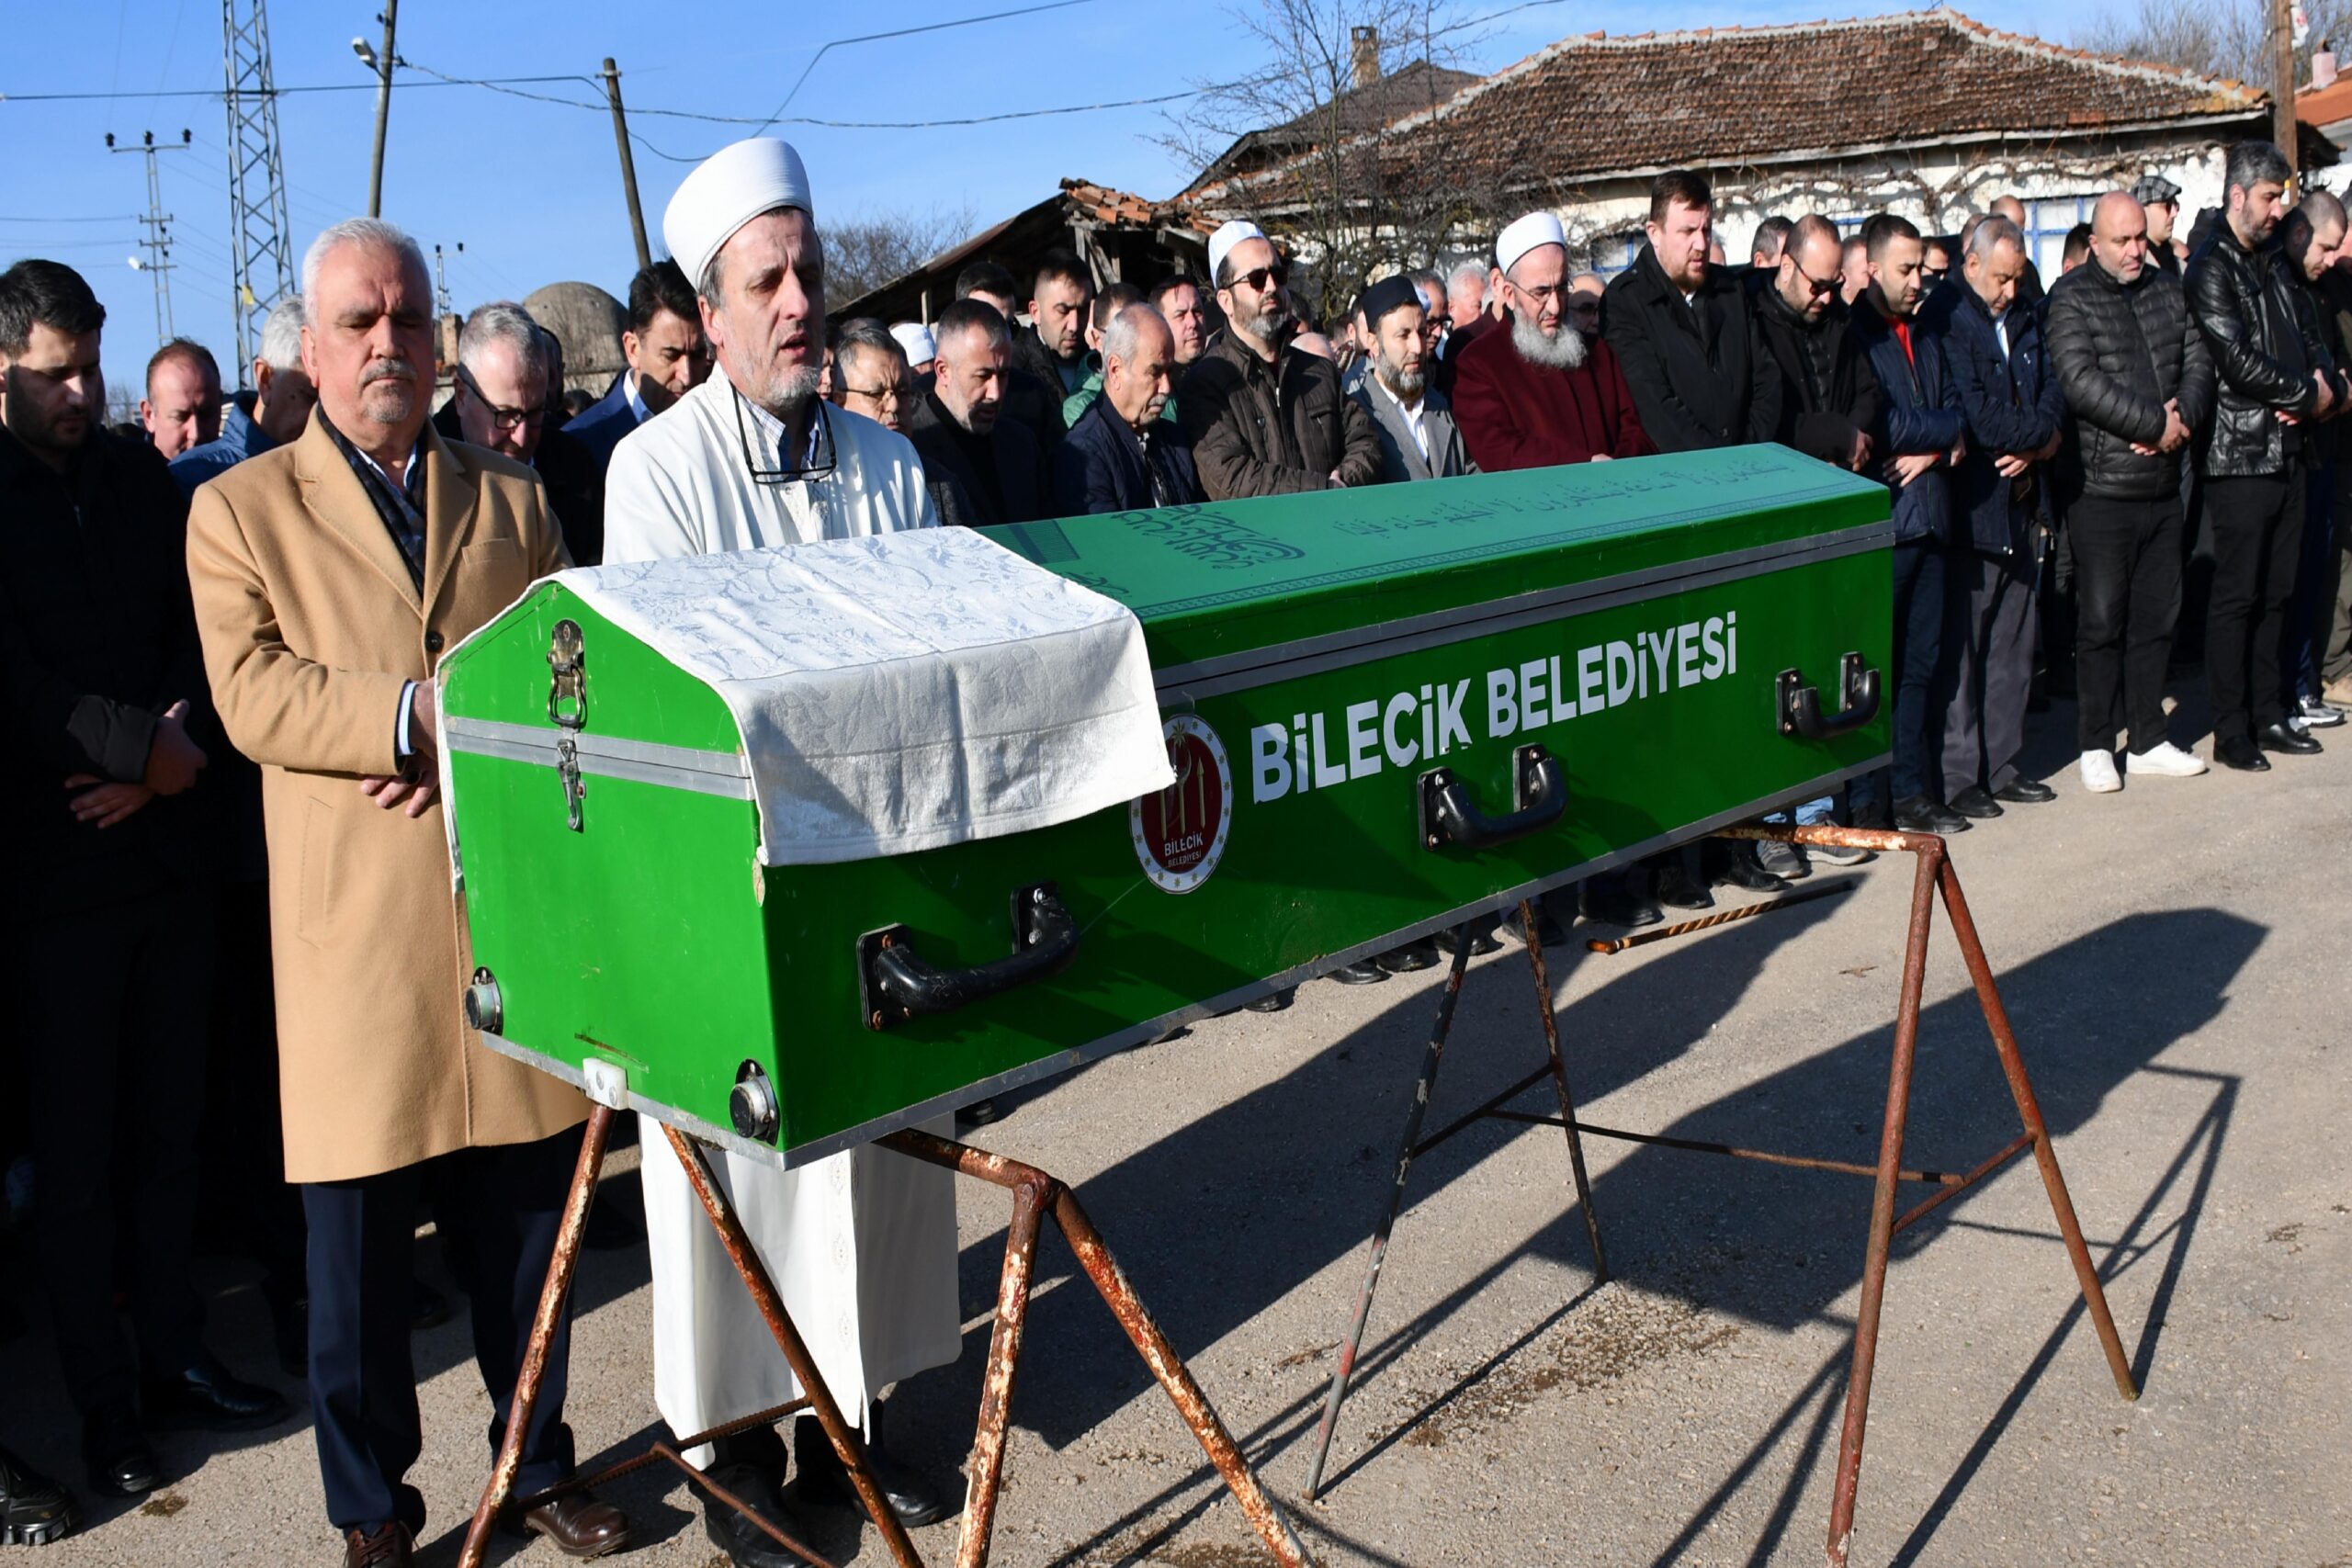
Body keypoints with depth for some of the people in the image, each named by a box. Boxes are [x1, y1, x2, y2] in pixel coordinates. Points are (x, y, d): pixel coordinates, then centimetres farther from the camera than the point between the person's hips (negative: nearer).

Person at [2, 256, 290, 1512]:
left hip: (167, 839, 4)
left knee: (166, 1126, 10)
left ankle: (174, 1358, 24)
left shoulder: (140, 477, 10)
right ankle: (105, 1400, 16)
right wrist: (149, 745, -19)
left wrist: (176, 748, -9)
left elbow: (195, 633, 8)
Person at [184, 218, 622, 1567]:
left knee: (530, 1230, 11)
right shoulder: (243, 509, 6)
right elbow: (253, 694, -8)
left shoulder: (513, 501, 15)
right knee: (358, 1249, 6)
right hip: (357, 939, -2)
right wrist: (429, 714, -18)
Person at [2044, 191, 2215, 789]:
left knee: (2157, 616, 11)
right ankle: (2096, 746, 11)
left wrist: (2182, 417, -12)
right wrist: (2156, 424, -17)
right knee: (2101, 620, 0)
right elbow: (2080, 383, -18)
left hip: (2163, 485, 6)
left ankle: (2148, 739, 21)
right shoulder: (2070, 299, -6)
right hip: (2102, 488, -6)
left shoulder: (2168, 288, 12)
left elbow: (2198, 361, 8)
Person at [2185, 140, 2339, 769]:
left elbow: (2308, 339, 18)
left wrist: (2320, 386, -3)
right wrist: (2307, 393, -8)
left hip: (2285, 451, 8)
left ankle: (2267, 713, 20)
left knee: (2274, 592, 12)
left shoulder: (2270, 266, 18)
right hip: (2239, 455, -8)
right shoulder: (2210, 269, -9)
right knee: (2237, 595, -4)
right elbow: (2237, 360, -19)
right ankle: (2231, 731, 1)